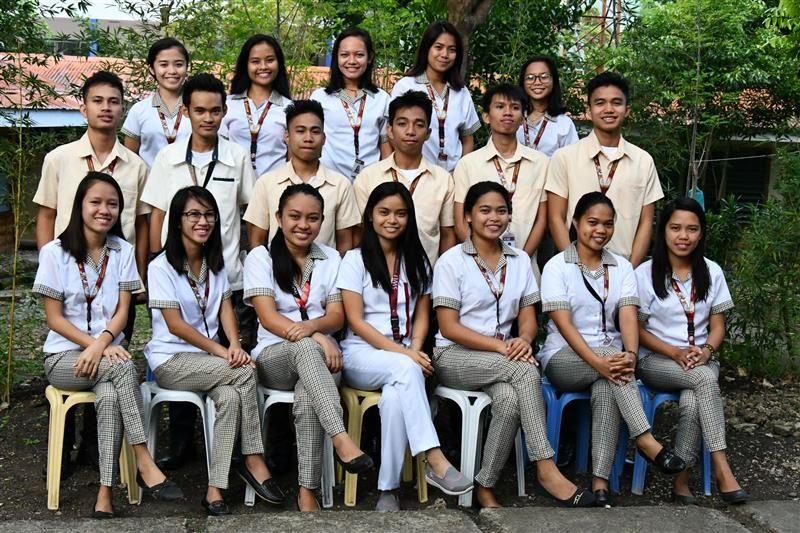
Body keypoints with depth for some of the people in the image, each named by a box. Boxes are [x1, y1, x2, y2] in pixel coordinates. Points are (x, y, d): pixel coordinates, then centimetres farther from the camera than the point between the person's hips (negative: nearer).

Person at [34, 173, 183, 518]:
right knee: (123, 367, -33)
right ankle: (144, 463, -31)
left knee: (109, 396, -32)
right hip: (64, 357, -2)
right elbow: (54, 318, -6)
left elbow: (122, 311, 1)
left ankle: (105, 492, -31)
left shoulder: (123, 251, 7)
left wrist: (103, 342, -20)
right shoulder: (55, 253, -2)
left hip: (107, 351, 2)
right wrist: (99, 346, -18)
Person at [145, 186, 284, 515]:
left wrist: (235, 344, -16)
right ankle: (254, 460, -17)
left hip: (209, 358, 5)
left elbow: (225, 308, 5)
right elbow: (175, 324, -13)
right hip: (171, 361, -5)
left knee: (230, 397, -29)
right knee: (244, 372, -27)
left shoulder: (216, 263, 13)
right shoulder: (161, 267, -7)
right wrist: (221, 351, -18)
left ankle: (215, 490, -27)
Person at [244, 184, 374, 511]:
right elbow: (268, 317, -9)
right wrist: (314, 337, -26)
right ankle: (341, 440, -52)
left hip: (321, 355, 2)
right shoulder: (261, 257, 4)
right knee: (305, 348, -39)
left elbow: (337, 317, 4)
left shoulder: (331, 258, 14)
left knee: (307, 395, -35)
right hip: (274, 355, -2)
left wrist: (312, 325, -21)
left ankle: (307, 491, -36)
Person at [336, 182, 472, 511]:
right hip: (362, 354, -2)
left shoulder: (416, 261, 16)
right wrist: (402, 354, -16)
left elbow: (421, 315, 12)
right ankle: (436, 462, -41)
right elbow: (356, 321, -5)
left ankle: (389, 490, -29)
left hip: (404, 358, 2)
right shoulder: (355, 259, 4)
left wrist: (414, 351, -10)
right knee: (405, 370, -37)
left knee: (395, 396, -34)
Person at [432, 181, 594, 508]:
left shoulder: (519, 261, 12)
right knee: (525, 370, -31)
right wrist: (500, 346, -21)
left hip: (502, 359, 4)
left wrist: (524, 340, -17)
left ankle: (485, 487, -18)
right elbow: (449, 327, -10)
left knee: (509, 399, -32)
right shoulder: (451, 261, -3)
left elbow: (528, 317, 8)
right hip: (455, 356, -4)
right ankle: (546, 470, -29)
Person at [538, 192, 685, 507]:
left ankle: (600, 483, -36)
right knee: (610, 351, -33)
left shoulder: (622, 267, 10)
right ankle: (646, 442, -36)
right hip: (564, 357, -2)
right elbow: (563, 323, -14)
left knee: (607, 388, -33)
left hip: (609, 357, 2)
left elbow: (628, 317, -6)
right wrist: (598, 361, -29)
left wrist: (629, 355, -28)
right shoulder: (557, 266, -1)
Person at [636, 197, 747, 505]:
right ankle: (721, 469, -33)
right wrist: (676, 353, -15)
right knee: (705, 379, -34)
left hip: (701, 360, 3)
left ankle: (681, 480, -23)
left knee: (692, 402, -32)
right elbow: (638, 330, -2)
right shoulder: (645, 273, -2)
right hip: (656, 360, -2)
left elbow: (718, 326, 9)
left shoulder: (712, 272, 8)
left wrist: (706, 350, -13)